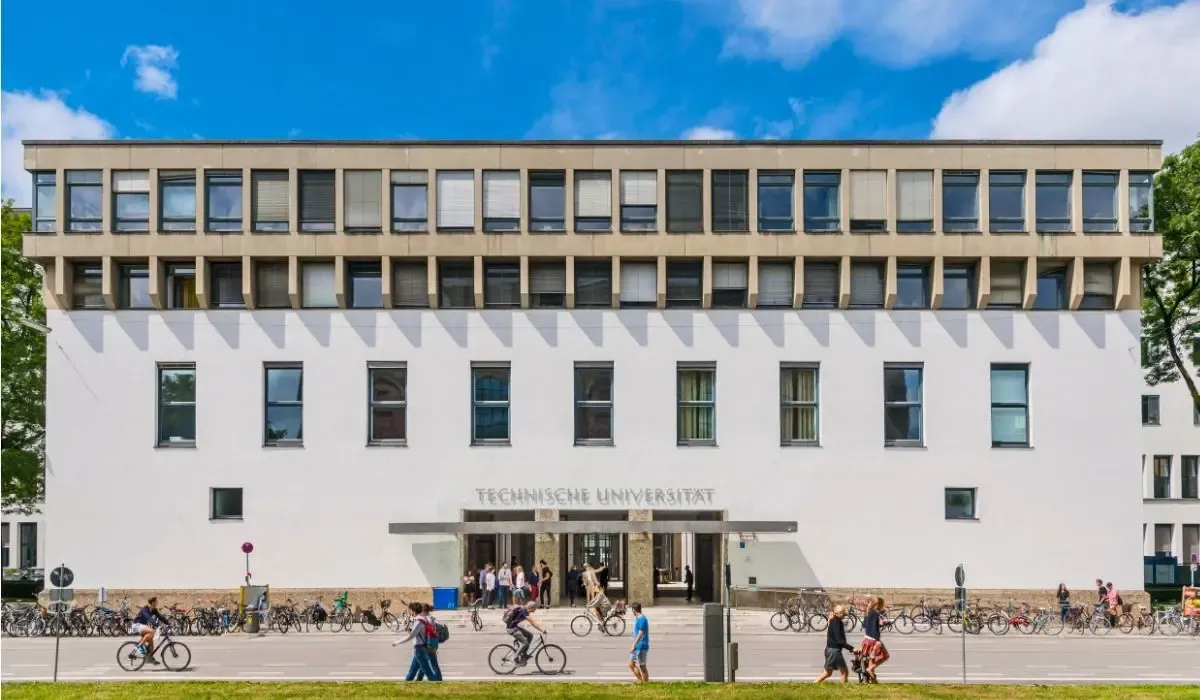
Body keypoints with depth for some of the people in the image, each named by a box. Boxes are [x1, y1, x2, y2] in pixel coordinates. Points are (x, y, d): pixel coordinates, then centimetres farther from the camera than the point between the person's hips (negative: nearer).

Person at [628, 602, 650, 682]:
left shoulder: (642, 619, -18)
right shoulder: (638, 618, 12)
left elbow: (640, 634, -23)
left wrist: (633, 645, -24)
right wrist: (634, 645, 23)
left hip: (641, 647, -10)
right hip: (637, 647, 10)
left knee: (642, 667, -1)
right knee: (631, 665, 13)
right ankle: (640, 681, 20)